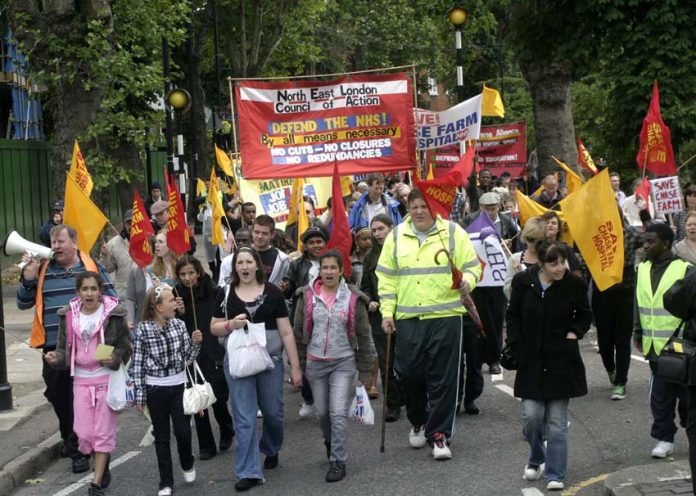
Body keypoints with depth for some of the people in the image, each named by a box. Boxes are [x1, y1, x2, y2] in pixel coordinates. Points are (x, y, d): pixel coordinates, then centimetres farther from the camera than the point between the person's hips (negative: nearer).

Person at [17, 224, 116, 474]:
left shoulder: (92, 267, 2)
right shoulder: (42, 269, 6)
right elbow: (24, 304, 5)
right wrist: (28, 278, -9)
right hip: (53, 347, 3)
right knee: (57, 396, 13)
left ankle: (79, 447, 13)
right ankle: (70, 438, 35)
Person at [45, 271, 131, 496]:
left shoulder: (113, 314, -9)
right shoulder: (69, 315, 0)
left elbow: (125, 346, -3)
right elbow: (65, 348, 7)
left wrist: (114, 358, -22)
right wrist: (56, 357, -14)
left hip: (107, 378, -3)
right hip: (81, 379, 3)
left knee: (103, 431, 1)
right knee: (83, 432, 3)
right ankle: (103, 462, 33)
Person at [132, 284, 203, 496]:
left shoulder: (179, 325, -3)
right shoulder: (143, 329, -11)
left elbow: (188, 358, 5)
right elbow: (138, 364, -7)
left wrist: (195, 343, -13)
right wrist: (139, 395, -5)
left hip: (179, 386, 2)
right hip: (156, 389, -2)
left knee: (182, 431, 0)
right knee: (161, 436, 6)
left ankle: (188, 465, 31)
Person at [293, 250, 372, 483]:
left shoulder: (353, 298, -4)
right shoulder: (307, 296, -1)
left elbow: (363, 336, 1)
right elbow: (298, 333, 6)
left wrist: (364, 372, 2)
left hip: (343, 362, -2)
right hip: (315, 363, 2)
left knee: (338, 413, -9)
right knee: (322, 412, 13)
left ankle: (338, 461, 2)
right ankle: (331, 442, 42)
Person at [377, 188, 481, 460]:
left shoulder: (453, 233, 2)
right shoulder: (396, 236, 9)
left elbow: (472, 266, 3)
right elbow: (386, 277, 11)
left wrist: (467, 281, -19)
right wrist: (387, 312, 5)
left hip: (445, 317, -2)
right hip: (408, 319, 2)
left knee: (442, 378, -1)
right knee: (409, 373, 3)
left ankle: (438, 433, 8)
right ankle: (418, 421, 30)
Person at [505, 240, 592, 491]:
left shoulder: (574, 285, -6)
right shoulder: (523, 282, -5)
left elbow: (585, 316, 11)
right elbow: (512, 315, 7)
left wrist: (575, 332, -7)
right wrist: (515, 344, -4)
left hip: (561, 360, -1)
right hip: (531, 360, 1)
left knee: (557, 421, 1)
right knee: (531, 416, -2)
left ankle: (555, 475, 11)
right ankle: (536, 459, 26)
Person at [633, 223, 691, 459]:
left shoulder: (684, 269, -11)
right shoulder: (643, 269, 9)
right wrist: (638, 334, 17)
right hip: (655, 346, 5)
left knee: (686, 394, 7)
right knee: (660, 396, 9)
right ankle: (665, 438, 17)